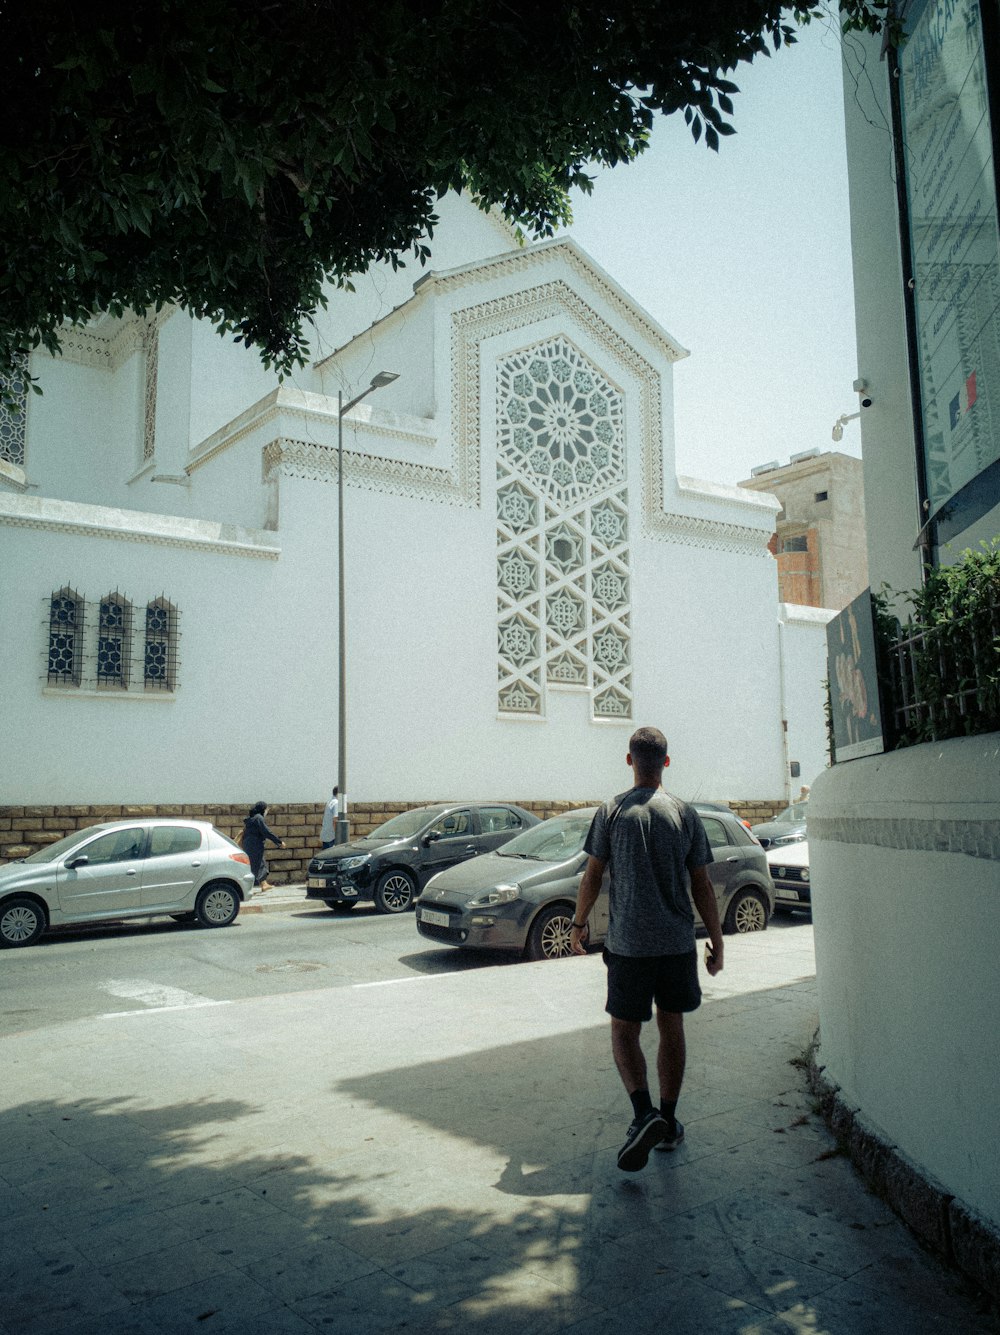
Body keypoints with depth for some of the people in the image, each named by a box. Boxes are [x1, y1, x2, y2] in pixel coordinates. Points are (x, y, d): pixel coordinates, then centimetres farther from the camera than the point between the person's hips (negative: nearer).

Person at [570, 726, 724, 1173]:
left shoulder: (612, 811, -4)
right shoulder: (686, 814, 1)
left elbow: (592, 876, -2)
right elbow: (701, 885, 3)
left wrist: (578, 924, 12)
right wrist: (716, 939, 11)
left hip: (628, 943, -2)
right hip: (678, 942, 3)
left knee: (624, 1030, 6)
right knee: (671, 1027, 15)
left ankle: (644, 1114, -14)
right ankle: (668, 1122, 22)